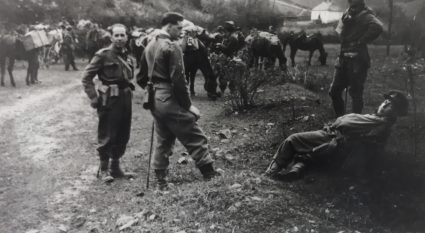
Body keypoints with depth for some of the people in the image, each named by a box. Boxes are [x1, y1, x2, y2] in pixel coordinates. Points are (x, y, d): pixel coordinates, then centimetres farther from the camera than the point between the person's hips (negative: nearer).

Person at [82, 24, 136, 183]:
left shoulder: (126, 56, 11)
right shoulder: (103, 55, -9)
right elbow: (86, 77, -9)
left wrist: (128, 90, 10)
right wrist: (94, 98, -14)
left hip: (125, 100, 7)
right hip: (109, 101, -7)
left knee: (123, 136, 12)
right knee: (107, 137, 1)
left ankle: (115, 167, 27)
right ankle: (103, 169, 17)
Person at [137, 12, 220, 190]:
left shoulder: (150, 46, 13)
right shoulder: (172, 46, -13)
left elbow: (141, 78, 17)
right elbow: (178, 80, -19)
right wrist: (188, 105, -12)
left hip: (155, 100, 9)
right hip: (170, 100, -9)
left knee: (163, 140, 16)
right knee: (195, 137, 1)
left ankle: (161, 180, 21)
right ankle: (209, 173, 7)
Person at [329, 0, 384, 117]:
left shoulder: (365, 14, -11)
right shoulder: (348, 13, 13)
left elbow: (377, 27, -29)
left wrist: (361, 42, -20)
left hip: (357, 60, -8)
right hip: (344, 58, 8)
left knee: (356, 94, 1)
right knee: (334, 91, 11)